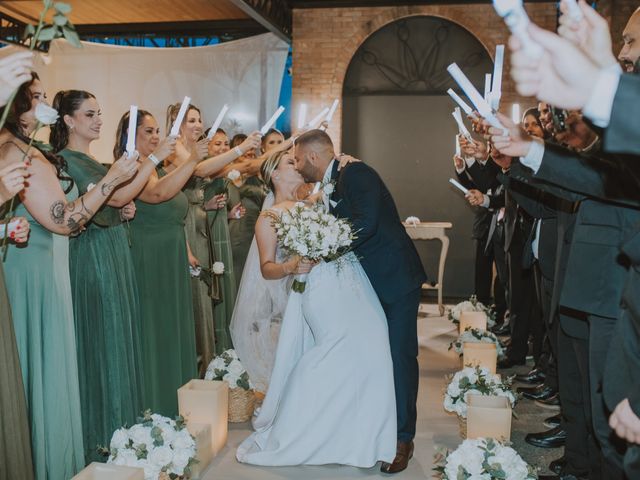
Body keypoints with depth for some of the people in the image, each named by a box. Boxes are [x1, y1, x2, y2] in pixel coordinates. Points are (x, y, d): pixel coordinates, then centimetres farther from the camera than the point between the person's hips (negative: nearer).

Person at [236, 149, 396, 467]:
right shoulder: (268, 218, 7)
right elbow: (267, 268, 1)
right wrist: (290, 267, -19)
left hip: (353, 281, 6)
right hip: (322, 288, -6)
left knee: (371, 342, 0)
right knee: (351, 349, -15)